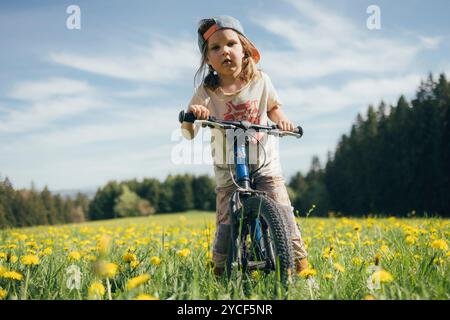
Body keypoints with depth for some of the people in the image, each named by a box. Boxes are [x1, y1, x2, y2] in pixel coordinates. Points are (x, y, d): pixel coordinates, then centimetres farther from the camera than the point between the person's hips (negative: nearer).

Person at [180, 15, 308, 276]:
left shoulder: (261, 81, -1)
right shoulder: (206, 92, -6)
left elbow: (272, 108, 18)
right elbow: (189, 134, -8)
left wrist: (281, 119, -5)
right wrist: (190, 115, -31)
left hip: (265, 164, 1)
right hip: (228, 171, 0)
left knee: (282, 215, -9)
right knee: (226, 225, -7)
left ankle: (300, 263, 6)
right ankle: (221, 272, 12)